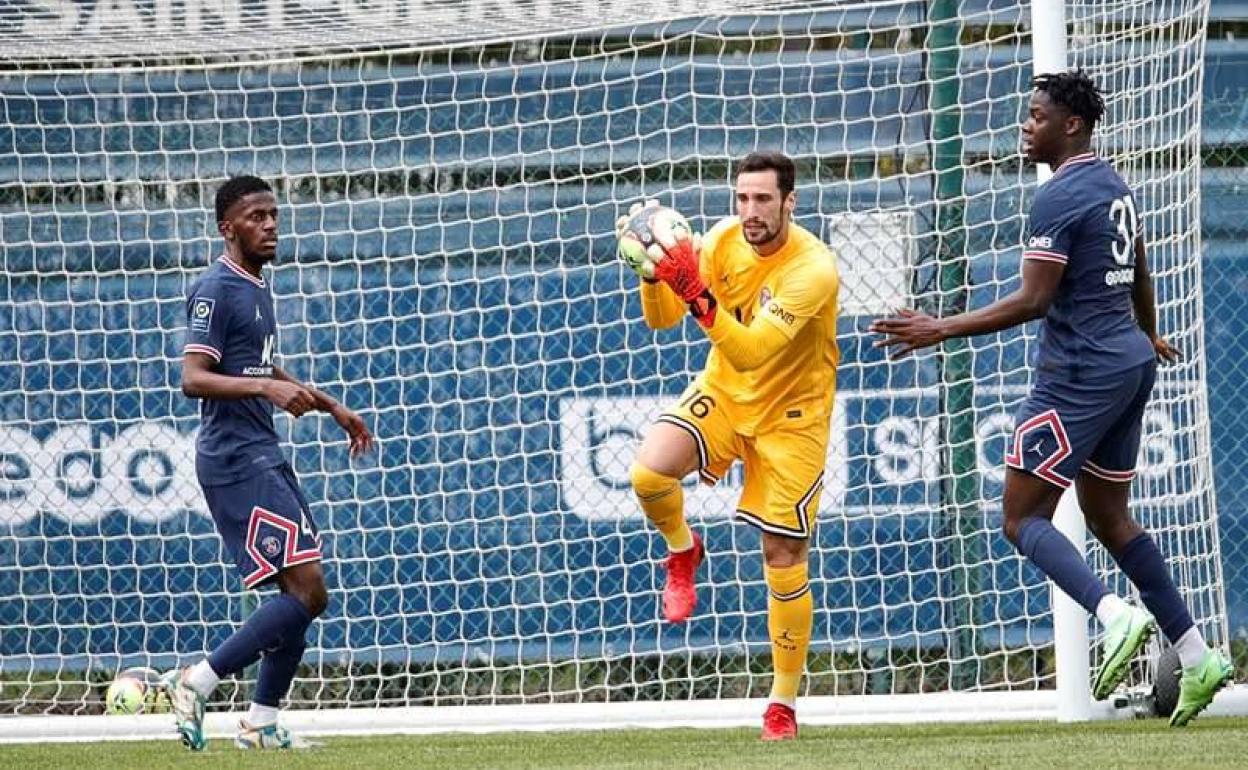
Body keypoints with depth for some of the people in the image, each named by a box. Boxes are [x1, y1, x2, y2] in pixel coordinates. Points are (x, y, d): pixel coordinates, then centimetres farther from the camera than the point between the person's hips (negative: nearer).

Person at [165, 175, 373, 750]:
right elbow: (193, 379, -20)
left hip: (264, 457, 10)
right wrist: (266, 388, -30)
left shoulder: (256, 288, 18)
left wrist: (332, 408, 35)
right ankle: (196, 684, -11)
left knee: (307, 594, 8)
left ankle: (261, 724, 12)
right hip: (236, 460, -10)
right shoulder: (216, 289, -11)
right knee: (303, 589, -15)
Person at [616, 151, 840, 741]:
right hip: (723, 393, 4)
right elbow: (661, 320, -6)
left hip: (790, 415, -4)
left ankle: (783, 704, 11)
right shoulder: (723, 240, -11)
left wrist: (699, 295, -48)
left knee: (784, 559, -3)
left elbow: (751, 352, -36)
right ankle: (682, 551, 10)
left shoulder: (813, 268, -28)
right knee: (649, 473, -25)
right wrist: (653, 276, -27)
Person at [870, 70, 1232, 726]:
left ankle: (1116, 616, -26)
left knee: (1022, 518, -6)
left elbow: (1033, 300, -20)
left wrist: (941, 330, -18)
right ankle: (1195, 656, 12)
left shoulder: (1060, 197, -15)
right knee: (1108, 517, 16)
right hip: (1130, 365, 9)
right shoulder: (1115, 187, 13)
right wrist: (1148, 334, 47)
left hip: (1080, 375, -9)